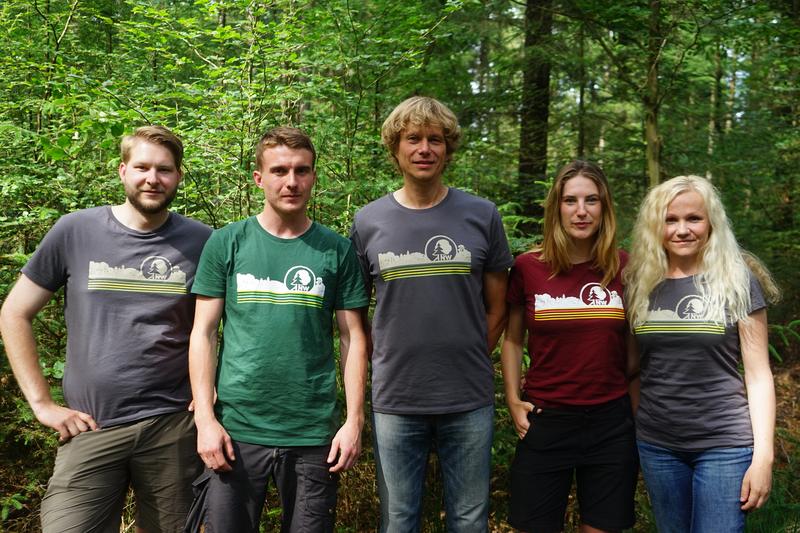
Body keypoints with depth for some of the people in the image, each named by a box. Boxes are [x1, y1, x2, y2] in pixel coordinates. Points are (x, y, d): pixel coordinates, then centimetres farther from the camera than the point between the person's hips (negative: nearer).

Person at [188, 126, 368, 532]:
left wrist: (355, 420, -3)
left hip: (314, 434, 0)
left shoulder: (337, 250, 2)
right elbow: (203, 333, 1)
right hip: (236, 430, 0)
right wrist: (205, 418, -6)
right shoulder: (226, 243, 2)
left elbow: (352, 338, 4)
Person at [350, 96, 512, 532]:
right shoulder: (368, 222, 1)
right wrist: (386, 363, 2)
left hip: (470, 401, 0)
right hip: (395, 401, 0)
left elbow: (496, 307, 6)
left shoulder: (482, 215, 0)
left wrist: (469, 362, 2)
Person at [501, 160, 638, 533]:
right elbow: (512, 339, 7)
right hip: (544, 422, -1)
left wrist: (640, 417, 8)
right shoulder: (527, 267, -5)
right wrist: (513, 401, -1)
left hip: (612, 426, 1)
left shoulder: (624, 268, -2)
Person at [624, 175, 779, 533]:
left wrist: (763, 456, -9)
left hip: (725, 445, -3)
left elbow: (759, 375, -5)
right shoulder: (641, 284, 3)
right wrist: (626, 430, 6)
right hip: (656, 445, 3)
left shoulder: (737, 282, -5)